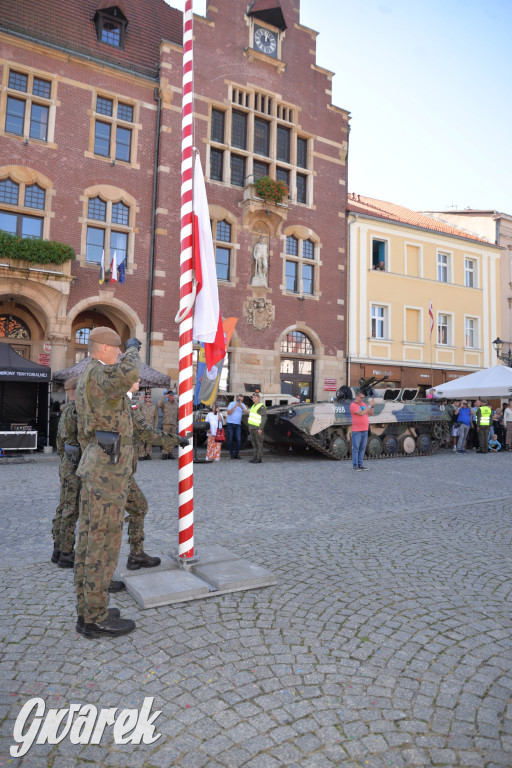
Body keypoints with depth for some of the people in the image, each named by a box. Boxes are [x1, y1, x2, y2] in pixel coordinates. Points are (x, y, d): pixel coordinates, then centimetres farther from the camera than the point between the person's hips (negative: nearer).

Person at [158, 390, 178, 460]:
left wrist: (178, 424, 10)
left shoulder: (176, 404, 13)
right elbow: (159, 404, -18)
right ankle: (164, 453, -4)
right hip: (166, 423, -3)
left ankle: (170, 453, 12)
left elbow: (178, 415, 15)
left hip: (173, 424, 3)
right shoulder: (164, 403, 5)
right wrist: (165, 397, -18)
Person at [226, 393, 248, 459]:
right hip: (230, 423, -2)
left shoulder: (243, 405, 6)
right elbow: (228, 413, -12)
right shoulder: (232, 404, -2)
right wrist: (235, 406, -20)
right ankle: (231, 454, 7)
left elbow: (247, 412, -9)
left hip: (238, 424, 2)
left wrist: (242, 407, -24)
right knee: (230, 439, 0)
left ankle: (236, 454, 4)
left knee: (238, 440, -5)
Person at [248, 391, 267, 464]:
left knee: (259, 443, -4)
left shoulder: (261, 406, -9)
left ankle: (259, 458, -1)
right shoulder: (253, 406, 18)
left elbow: (264, 418, -15)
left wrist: (260, 428, -20)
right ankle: (255, 457, 15)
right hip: (252, 427, 8)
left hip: (258, 428, -8)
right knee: (254, 443, 10)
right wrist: (250, 427, 18)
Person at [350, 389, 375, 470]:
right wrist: (369, 406, -16)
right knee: (356, 448, -3)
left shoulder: (363, 404, 14)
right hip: (357, 431, -7)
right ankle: (355, 465, 2)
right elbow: (361, 413, -20)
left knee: (362, 448, 8)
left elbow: (371, 414, 15)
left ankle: (360, 464, 15)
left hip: (365, 430, 7)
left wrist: (373, 406, 0)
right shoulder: (353, 405, -8)